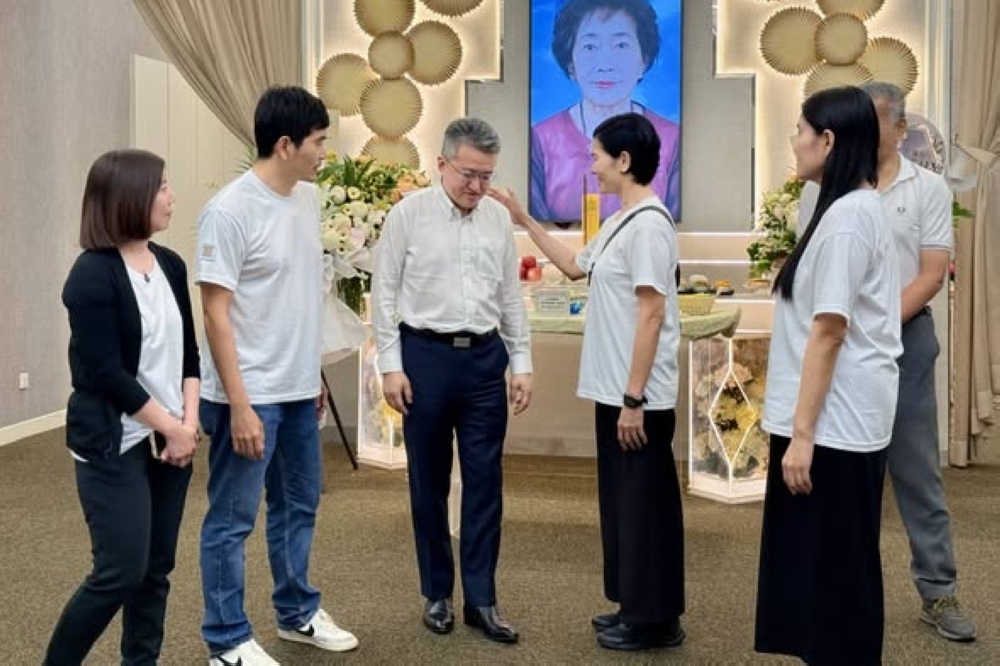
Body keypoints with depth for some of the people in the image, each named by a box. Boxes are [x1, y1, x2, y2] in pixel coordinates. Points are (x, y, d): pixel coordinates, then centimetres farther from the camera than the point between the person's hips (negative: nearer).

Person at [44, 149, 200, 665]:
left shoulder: (170, 265, 7)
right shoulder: (93, 274, -13)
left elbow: (188, 351, 9)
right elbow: (106, 373, -16)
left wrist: (189, 421, -4)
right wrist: (171, 427, -11)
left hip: (171, 439, 6)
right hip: (115, 445, -6)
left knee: (156, 569, 9)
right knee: (121, 572, -5)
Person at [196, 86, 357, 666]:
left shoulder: (309, 200, 7)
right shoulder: (231, 210, -17)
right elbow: (216, 314, -18)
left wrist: (313, 374, 18)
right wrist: (239, 404, -20)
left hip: (298, 390, 8)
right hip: (250, 395, -8)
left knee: (299, 504, 19)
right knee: (233, 519, 4)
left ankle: (298, 613, 35)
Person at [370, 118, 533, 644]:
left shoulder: (499, 218, 6)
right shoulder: (408, 214, -5)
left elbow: (511, 296, 10)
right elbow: (384, 293, -3)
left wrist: (521, 363, 7)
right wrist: (391, 366, -8)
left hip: (484, 356, 3)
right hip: (426, 354, -3)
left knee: (484, 481, 4)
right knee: (429, 480, 8)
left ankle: (481, 599, 14)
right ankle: (437, 594, 22)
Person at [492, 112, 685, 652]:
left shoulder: (648, 223, -17)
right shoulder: (622, 221, 13)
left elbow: (652, 316, -21)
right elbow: (576, 266, 28)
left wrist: (634, 398, -21)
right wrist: (525, 221, 23)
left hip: (638, 395, -10)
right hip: (614, 389, 10)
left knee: (644, 501, 0)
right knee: (622, 499, 16)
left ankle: (655, 619, 12)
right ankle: (635, 607, 27)